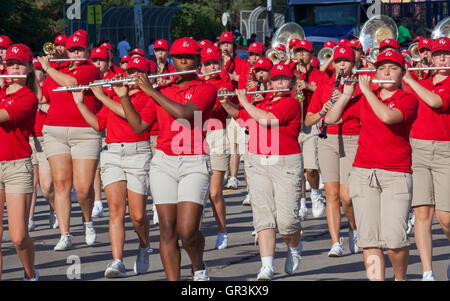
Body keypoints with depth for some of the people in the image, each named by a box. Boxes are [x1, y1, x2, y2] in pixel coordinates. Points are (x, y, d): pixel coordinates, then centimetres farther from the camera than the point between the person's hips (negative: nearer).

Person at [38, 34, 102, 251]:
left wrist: (48, 68, -4)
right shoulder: (57, 73, 18)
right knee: (61, 183, -4)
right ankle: (65, 235, -2)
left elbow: (71, 82, -17)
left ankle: (87, 220, 24)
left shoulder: (90, 70, 1)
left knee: (83, 187, -7)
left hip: (85, 133, -4)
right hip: (55, 133, 4)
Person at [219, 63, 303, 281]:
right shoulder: (262, 102, 14)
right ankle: (267, 267, -8)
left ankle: (294, 248, 27)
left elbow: (267, 120, -20)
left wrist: (245, 103, -9)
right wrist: (226, 103, 12)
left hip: (286, 165, -5)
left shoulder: (291, 103, -6)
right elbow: (240, 115, 30)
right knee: (263, 216, -5)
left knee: (286, 219, -6)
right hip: (257, 163, 5)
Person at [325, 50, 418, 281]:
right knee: (369, 239, -4)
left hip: (396, 175, -4)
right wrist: (347, 94, 5)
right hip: (363, 173, 4)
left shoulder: (408, 99, 1)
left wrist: (366, 90, -10)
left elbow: (387, 116, -20)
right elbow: (331, 119, 15)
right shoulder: (364, 100, 13)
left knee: (394, 239, -13)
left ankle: (400, 277, 13)